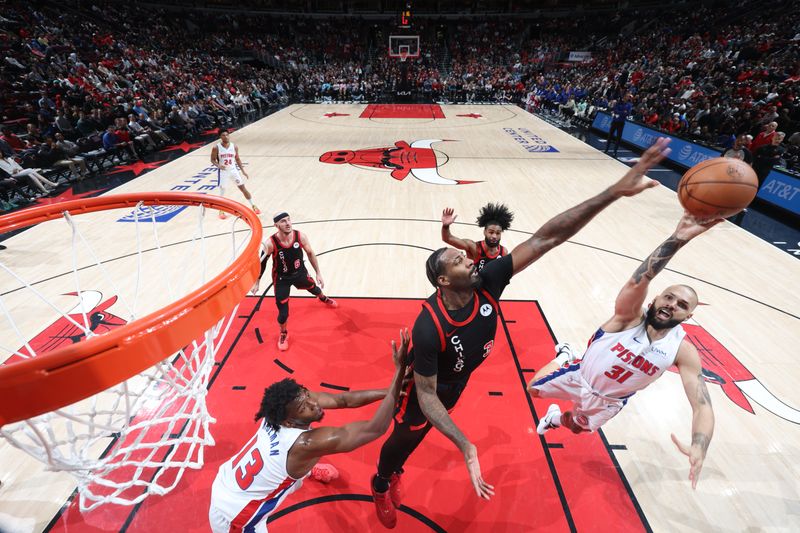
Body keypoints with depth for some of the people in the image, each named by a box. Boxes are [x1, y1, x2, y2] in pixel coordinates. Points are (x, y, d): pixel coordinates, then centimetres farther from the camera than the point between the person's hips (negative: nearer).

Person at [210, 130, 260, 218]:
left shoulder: (234, 147, -3)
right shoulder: (216, 148, -11)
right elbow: (213, 160, -3)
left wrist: (243, 171, 6)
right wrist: (218, 165, -24)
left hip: (233, 170, 2)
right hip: (223, 171, -2)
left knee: (243, 188, 4)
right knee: (222, 192, 5)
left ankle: (253, 206, 16)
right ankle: (221, 211, 20)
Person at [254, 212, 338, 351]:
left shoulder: (300, 236, -23)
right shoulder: (270, 243, -29)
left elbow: (310, 254, -5)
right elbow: (262, 262, -11)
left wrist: (318, 273, -1)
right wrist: (257, 282, -4)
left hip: (300, 272, 3)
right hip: (281, 278, -3)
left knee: (314, 289, 29)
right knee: (283, 312, -1)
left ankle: (323, 298, 69)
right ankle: (283, 334, 33)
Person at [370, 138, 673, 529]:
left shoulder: (487, 285, -29)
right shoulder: (429, 327, -41)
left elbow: (545, 238, -35)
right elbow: (426, 394, -30)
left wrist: (615, 192, -40)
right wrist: (466, 448, -38)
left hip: (456, 383, 6)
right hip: (426, 390, -6)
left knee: (416, 438, 31)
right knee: (404, 439, 20)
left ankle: (395, 472, 64)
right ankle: (382, 485, 55)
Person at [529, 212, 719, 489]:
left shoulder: (684, 351, -24)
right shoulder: (630, 316, -32)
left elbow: (702, 405, -28)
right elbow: (638, 281, -53)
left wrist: (699, 448, -47)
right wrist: (677, 239, -67)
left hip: (610, 401, 3)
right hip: (580, 375, -2)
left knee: (577, 427, 24)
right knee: (533, 389, 11)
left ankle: (555, 418, 62)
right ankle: (564, 356, 36)